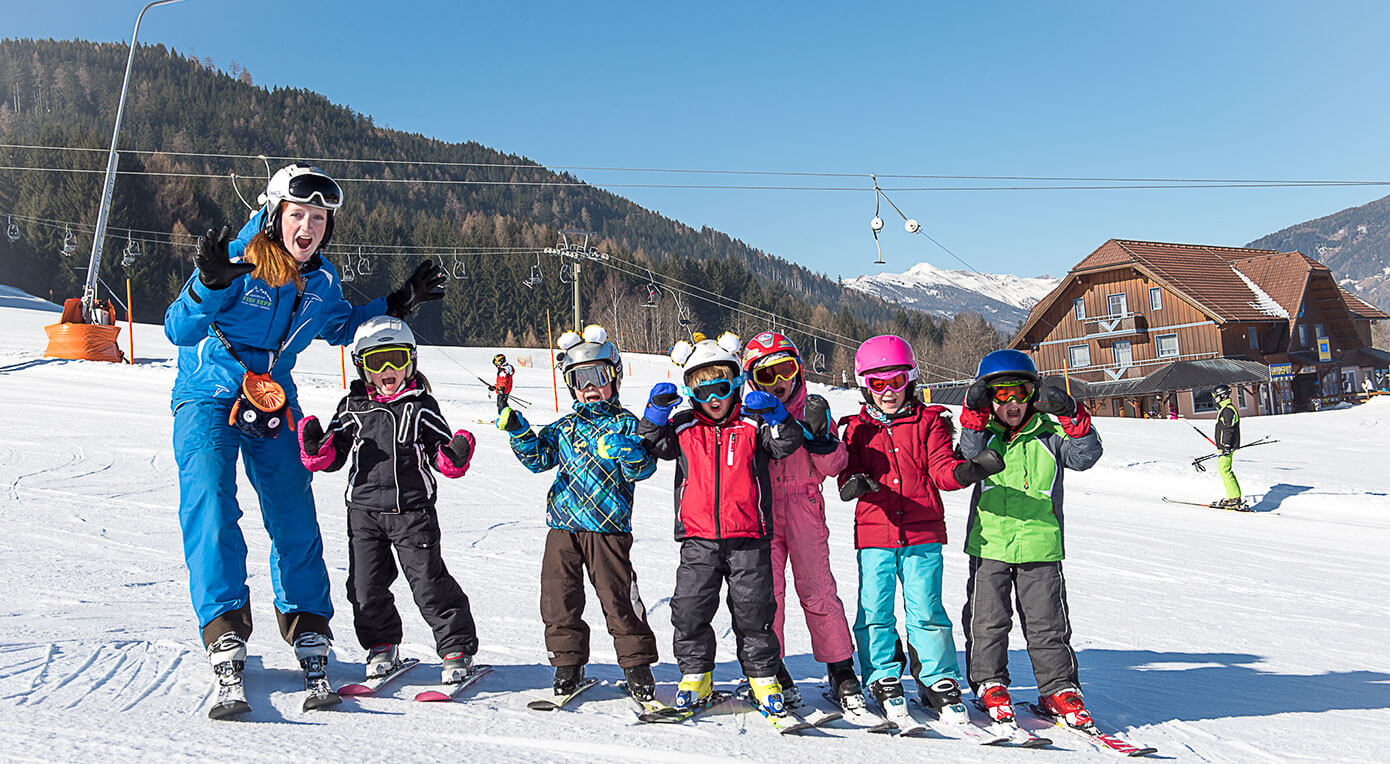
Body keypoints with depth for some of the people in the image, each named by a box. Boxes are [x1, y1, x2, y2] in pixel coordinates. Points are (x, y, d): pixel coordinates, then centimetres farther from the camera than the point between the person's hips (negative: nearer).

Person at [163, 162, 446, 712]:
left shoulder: (321, 280, 0)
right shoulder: (239, 261, -16)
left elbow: (342, 326, 20)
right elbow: (178, 331, -18)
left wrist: (399, 304, 9)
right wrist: (209, 286, -36)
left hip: (274, 404, 4)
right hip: (208, 398, -4)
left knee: (294, 513, -1)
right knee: (210, 502, -19)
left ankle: (307, 627, 11)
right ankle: (224, 631, -15)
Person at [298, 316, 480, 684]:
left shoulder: (421, 406, 1)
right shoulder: (353, 406, 6)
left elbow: (442, 456, 3)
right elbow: (332, 456, 10)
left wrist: (455, 456, -19)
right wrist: (315, 447, -10)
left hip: (412, 509, -3)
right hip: (364, 509, 3)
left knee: (429, 582, -3)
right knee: (366, 585, 7)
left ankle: (457, 647, 9)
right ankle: (382, 646, 29)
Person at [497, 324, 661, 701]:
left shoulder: (625, 424, 1)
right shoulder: (564, 427, 14)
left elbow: (643, 469, -8)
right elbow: (538, 458, 12)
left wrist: (625, 449, -28)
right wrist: (519, 432, -2)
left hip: (608, 528, -4)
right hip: (563, 527, 4)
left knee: (618, 599, 0)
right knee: (560, 598, 7)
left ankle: (637, 665, 14)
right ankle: (567, 662, 23)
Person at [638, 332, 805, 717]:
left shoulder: (753, 424, 4)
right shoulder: (683, 427, 9)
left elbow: (788, 444, -4)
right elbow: (653, 445, 6)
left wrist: (774, 414, -22)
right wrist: (656, 410, -9)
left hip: (748, 537, -2)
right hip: (698, 539, 2)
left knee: (753, 611, 4)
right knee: (690, 611, 3)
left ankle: (764, 679, 20)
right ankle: (695, 677, 21)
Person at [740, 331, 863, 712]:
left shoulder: (811, 409, 7)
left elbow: (833, 466, 2)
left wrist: (820, 434, -15)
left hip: (804, 510, 0)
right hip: (761, 512, 0)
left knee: (817, 590, 1)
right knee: (767, 591, 0)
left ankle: (841, 670, 12)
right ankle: (772, 669, 15)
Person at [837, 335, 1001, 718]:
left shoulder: (929, 422, 7)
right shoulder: (858, 428, 10)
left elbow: (942, 468, -2)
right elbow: (847, 471, 4)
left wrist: (964, 470, -24)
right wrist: (854, 483, -20)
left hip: (923, 534, -1)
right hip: (873, 533, 1)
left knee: (926, 610, 2)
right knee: (875, 610, 4)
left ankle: (939, 682, 15)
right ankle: (884, 679, 20)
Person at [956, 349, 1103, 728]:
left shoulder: (1049, 434, 4)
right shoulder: (984, 433, 3)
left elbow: (1084, 456, -8)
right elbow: (971, 452, -16)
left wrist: (1071, 417, -23)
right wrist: (974, 413, -30)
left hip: (1039, 545, 0)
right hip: (989, 544, 0)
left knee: (1047, 623, 6)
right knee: (987, 620, 7)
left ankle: (1058, 688, 20)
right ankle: (989, 684, 23)